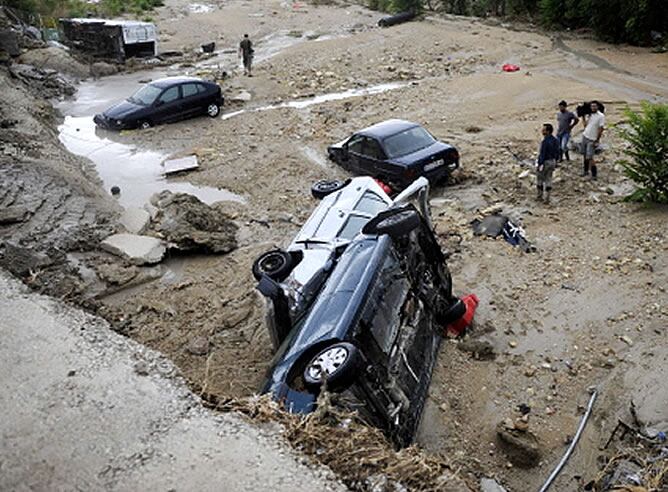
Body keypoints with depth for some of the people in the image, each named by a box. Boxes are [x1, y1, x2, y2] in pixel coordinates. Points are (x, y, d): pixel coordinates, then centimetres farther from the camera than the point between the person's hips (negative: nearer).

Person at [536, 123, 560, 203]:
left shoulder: (545, 141, -24)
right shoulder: (555, 140, 1)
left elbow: (542, 154, -23)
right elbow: (557, 152, 8)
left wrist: (539, 165, -16)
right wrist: (555, 162, 20)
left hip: (544, 162, -7)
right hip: (552, 162, 7)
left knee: (540, 179, 12)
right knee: (548, 179, 13)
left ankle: (540, 195, 23)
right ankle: (546, 198, 15)